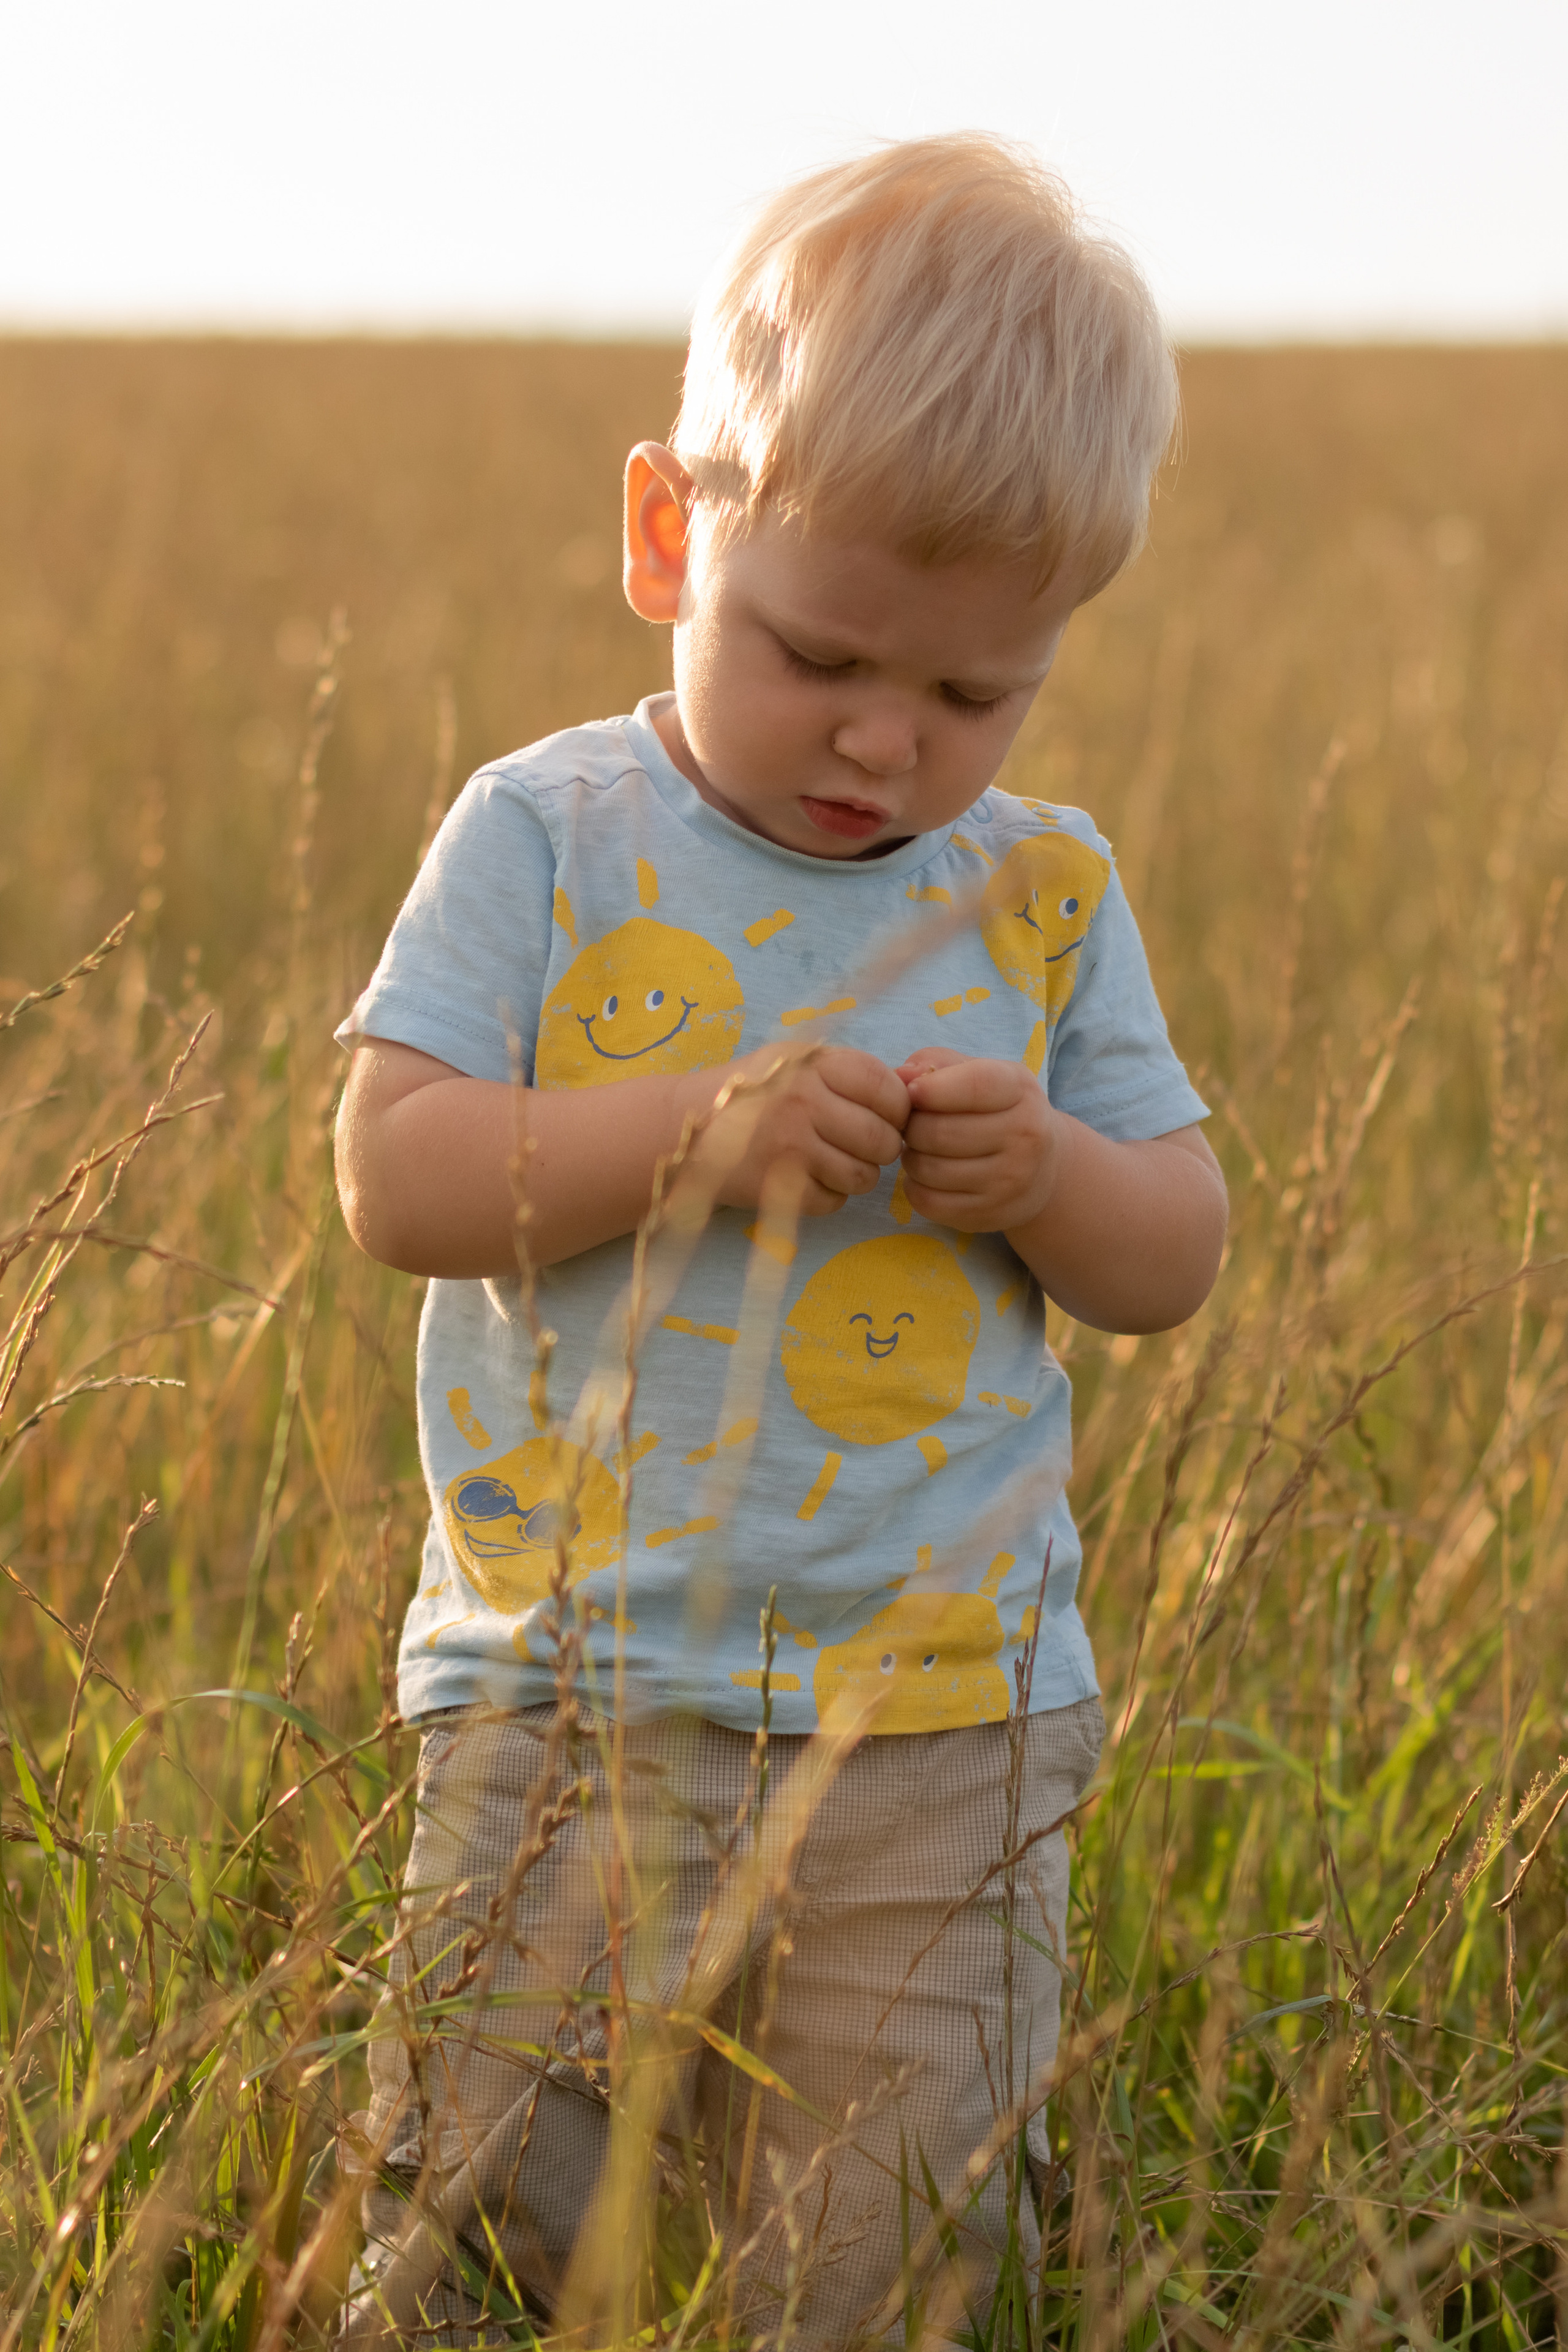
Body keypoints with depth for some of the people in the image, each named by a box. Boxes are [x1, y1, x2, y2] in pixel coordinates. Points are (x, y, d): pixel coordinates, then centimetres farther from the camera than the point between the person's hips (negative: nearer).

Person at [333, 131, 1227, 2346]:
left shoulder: (1045, 892, 6)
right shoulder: (545, 837, -1)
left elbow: (1179, 1254, 9)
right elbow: (395, 1173, -8)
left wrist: (1049, 1176, -13)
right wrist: (699, 1131, -21)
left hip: (948, 1721, 2)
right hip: (579, 1687, -2)